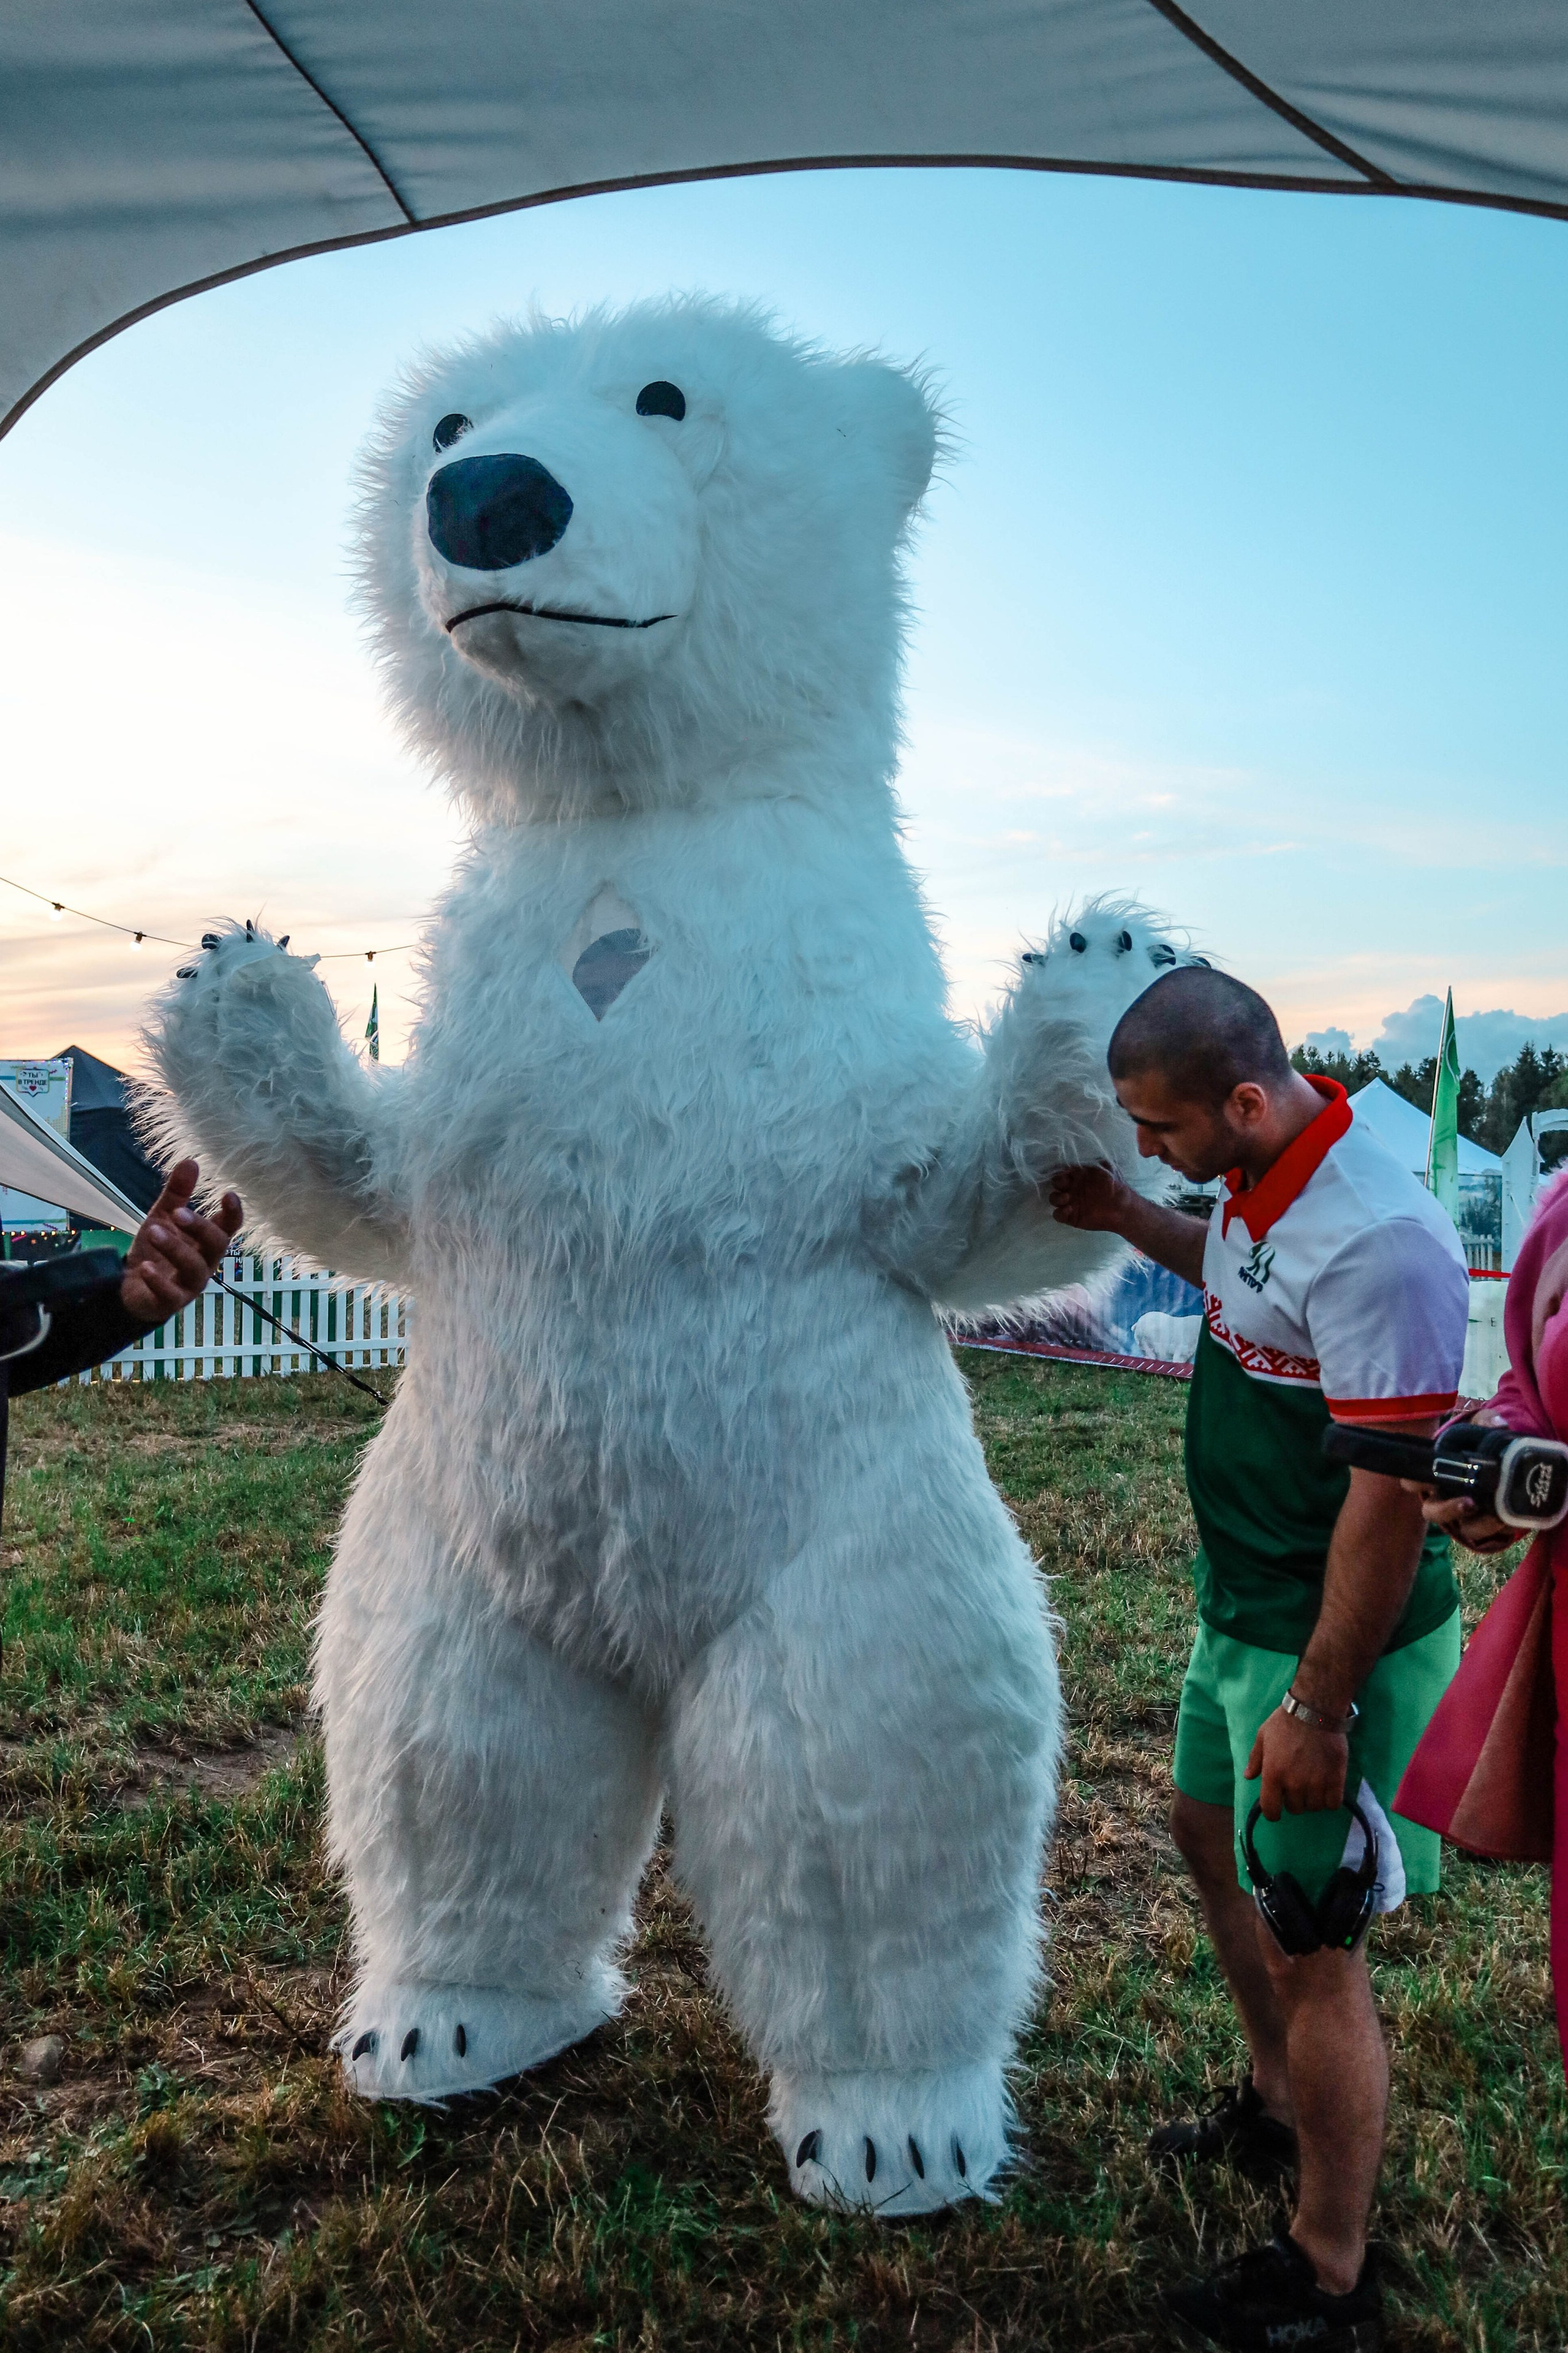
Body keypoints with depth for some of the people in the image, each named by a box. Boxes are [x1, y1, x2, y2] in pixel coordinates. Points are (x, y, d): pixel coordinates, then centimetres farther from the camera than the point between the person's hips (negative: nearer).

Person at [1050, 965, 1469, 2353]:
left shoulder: (1373, 1242, -31)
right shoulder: (1261, 1181, -1)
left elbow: (1393, 1497, -28)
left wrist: (1317, 1706, -23)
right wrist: (1131, 1220, 7)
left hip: (1333, 1641, -10)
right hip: (1245, 1608, 10)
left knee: (1310, 1949, 4)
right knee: (1213, 1834, 27)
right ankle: (1280, 2107, 51)